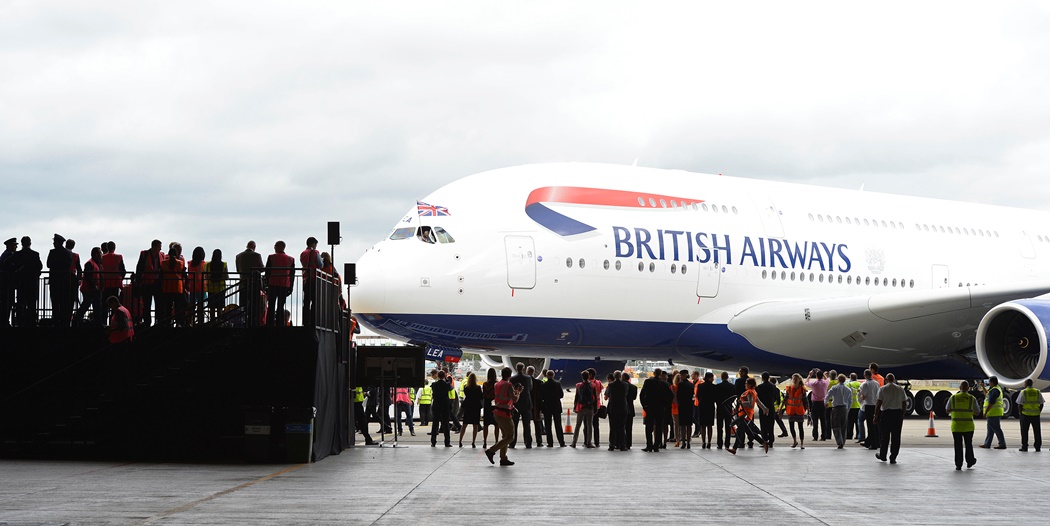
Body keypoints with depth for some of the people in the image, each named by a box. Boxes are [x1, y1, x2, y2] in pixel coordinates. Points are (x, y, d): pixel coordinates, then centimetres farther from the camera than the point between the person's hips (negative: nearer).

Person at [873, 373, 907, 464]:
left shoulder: (883, 389, -2)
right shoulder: (900, 389, 7)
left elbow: (878, 403, -6)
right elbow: (904, 403, 7)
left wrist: (876, 416, -2)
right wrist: (902, 415, 15)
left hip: (885, 413, -2)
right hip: (898, 413, 2)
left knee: (884, 436, 10)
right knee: (896, 437, 4)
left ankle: (882, 455, 20)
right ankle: (893, 458, 3)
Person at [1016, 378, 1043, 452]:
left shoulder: (1023, 392, -5)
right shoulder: (1037, 392, 4)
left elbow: (1019, 404, -8)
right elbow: (1041, 404, 5)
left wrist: (1021, 413, 2)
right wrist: (1038, 412, 12)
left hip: (1025, 415, -3)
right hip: (1036, 415, 3)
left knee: (1024, 431, 4)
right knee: (1037, 431, 8)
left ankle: (1024, 447, 3)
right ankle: (1038, 446, 8)